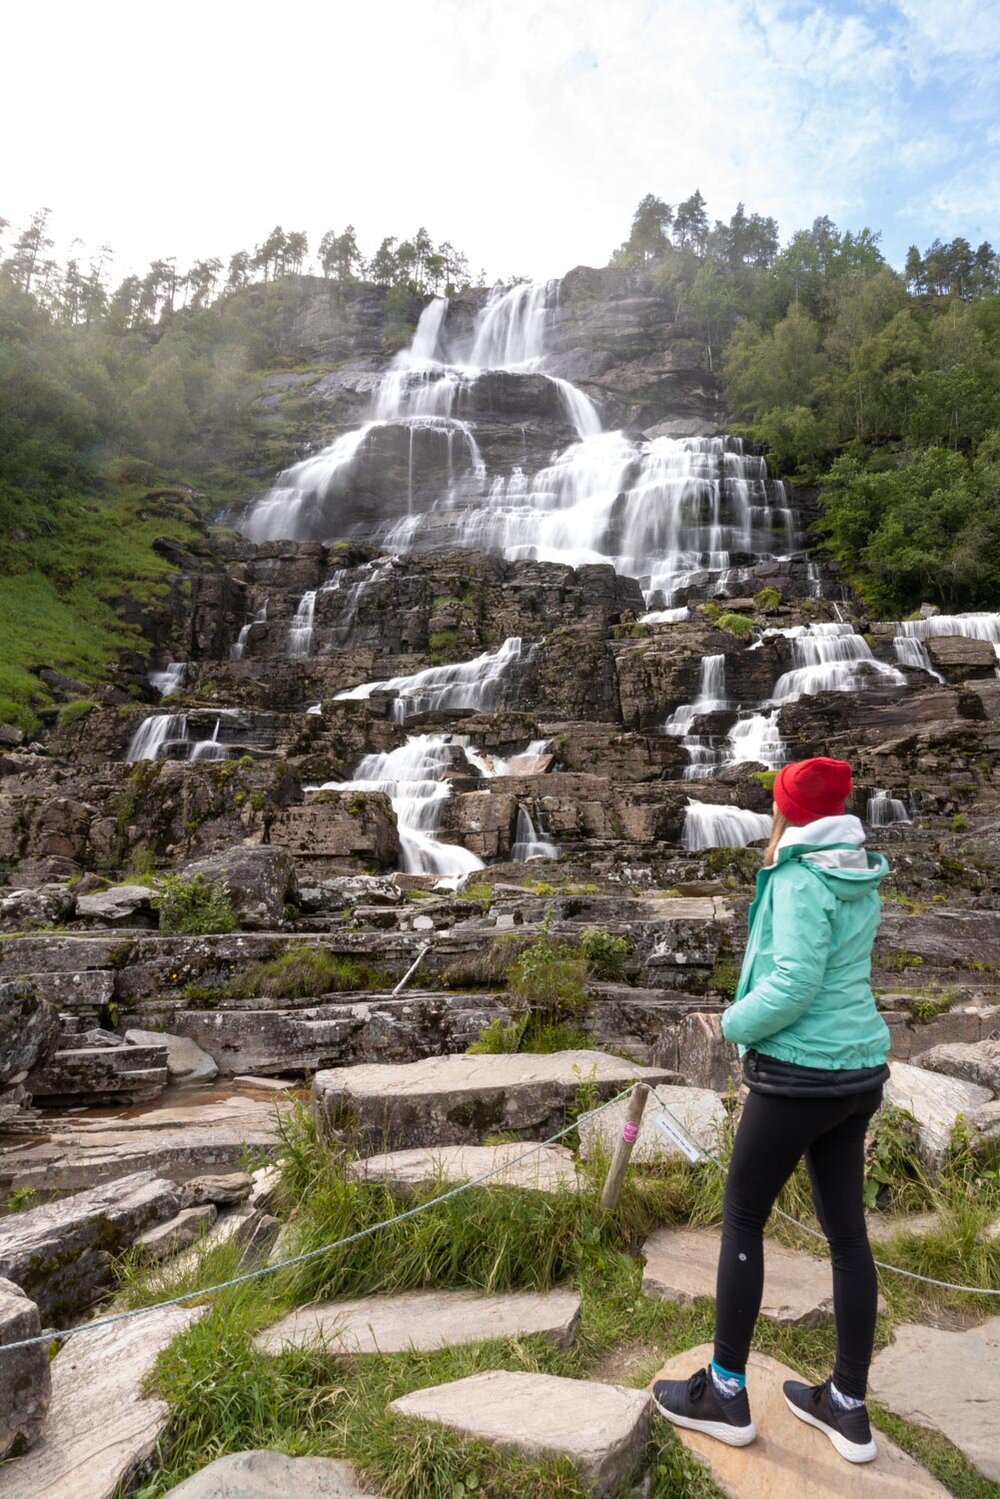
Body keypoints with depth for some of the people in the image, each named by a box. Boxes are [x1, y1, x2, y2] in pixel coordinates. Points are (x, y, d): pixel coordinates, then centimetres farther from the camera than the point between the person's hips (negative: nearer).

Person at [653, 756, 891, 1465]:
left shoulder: (800, 880, -17)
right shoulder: (861, 880, 7)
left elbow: (795, 983, -25)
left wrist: (736, 1024, -8)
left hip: (799, 1075, -8)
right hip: (856, 1070, 8)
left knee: (742, 1219, 7)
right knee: (847, 1231, 14)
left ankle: (726, 1393, 19)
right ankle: (849, 1407, 28)